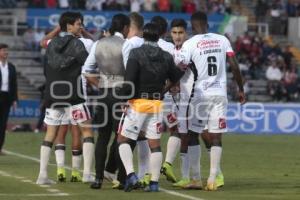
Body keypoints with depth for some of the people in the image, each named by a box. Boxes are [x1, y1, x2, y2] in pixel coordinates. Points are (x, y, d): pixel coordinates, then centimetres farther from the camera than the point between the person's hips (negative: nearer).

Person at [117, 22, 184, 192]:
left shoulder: (136, 53, -9)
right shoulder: (166, 57, 3)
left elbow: (130, 80, -16)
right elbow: (175, 78, 15)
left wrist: (124, 97, -4)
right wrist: (183, 68, 34)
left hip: (138, 102, -4)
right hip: (157, 104, 4)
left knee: (123, 139, 6)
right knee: (155, 144, 7)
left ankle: (131, 175, -9)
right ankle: (154, 183, 6)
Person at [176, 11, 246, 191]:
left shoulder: (190, 44, -4)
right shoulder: (222, 40, 6)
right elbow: (235, 66, 3)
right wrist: (241, 90, 11)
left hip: (200, 95, -2)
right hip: (220, 94, 2)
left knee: (193, 135, 9)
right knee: (216, 138, 3)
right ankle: (213, 179, -4)